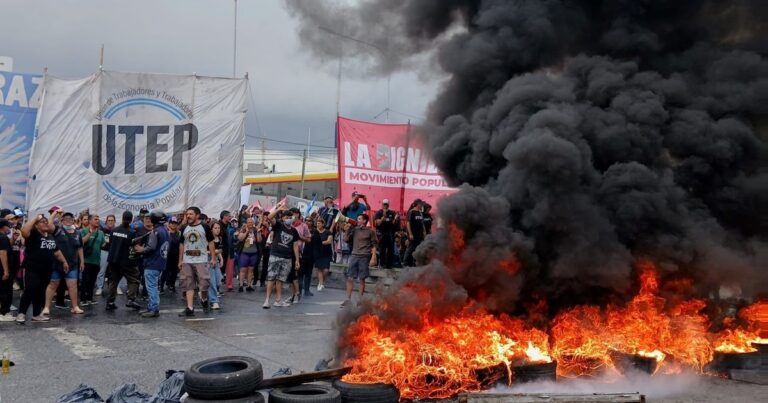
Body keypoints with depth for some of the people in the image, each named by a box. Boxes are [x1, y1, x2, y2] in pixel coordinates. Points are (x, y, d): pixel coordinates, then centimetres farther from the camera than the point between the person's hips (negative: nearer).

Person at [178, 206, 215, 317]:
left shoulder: (205, 227, -1)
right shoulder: (184, 228, 9)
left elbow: (211, 243, 0)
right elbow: (181, 244, 15)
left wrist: (213, 258, -5)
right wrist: (180, 260, 11)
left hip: (201, 260, -4)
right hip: (187, 261, 4)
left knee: (204, 283, -8)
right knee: (188, 285, 2)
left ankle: (204, 300, 21)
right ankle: (190, 308, 3)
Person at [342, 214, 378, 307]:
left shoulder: (370, 231, 0)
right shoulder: (355, 229, 12)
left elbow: (374, 245, -3)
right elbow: (347, 240, 16)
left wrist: (373, 258, -11)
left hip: (364, 257, -4)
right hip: (354, 255, 4)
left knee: (362, 279, 2)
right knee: (350, 278, -1)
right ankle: (348, 299, 2)